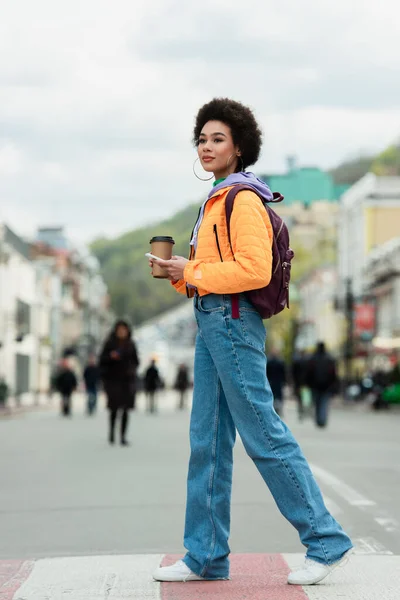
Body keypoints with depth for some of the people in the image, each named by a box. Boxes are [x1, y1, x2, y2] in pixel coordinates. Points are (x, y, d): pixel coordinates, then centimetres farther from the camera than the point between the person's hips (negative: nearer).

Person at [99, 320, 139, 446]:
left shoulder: (130, 344, 7)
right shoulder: (109, 343, -1)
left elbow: (136, 361, 14)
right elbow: (102, 360, 0)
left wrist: (132, 369, -5)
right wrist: (110, 356, -19)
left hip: (127, 379, 3)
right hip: (113, 379, -3)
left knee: (125, 409, -2)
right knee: (114, 408, -10)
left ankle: (123, 436, 3)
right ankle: (112, 429, 17)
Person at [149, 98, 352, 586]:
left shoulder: (243, 200, -11)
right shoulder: (217, 200, 20)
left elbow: (255, 269, -21)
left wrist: (194, 272, -13)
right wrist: (179, 272, 8)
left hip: (233, 322, -10)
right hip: (211, 324, 10)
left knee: (265, 437, -7)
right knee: (207, 441, 9)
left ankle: (326, 542, 1)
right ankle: (206, 556, 14)